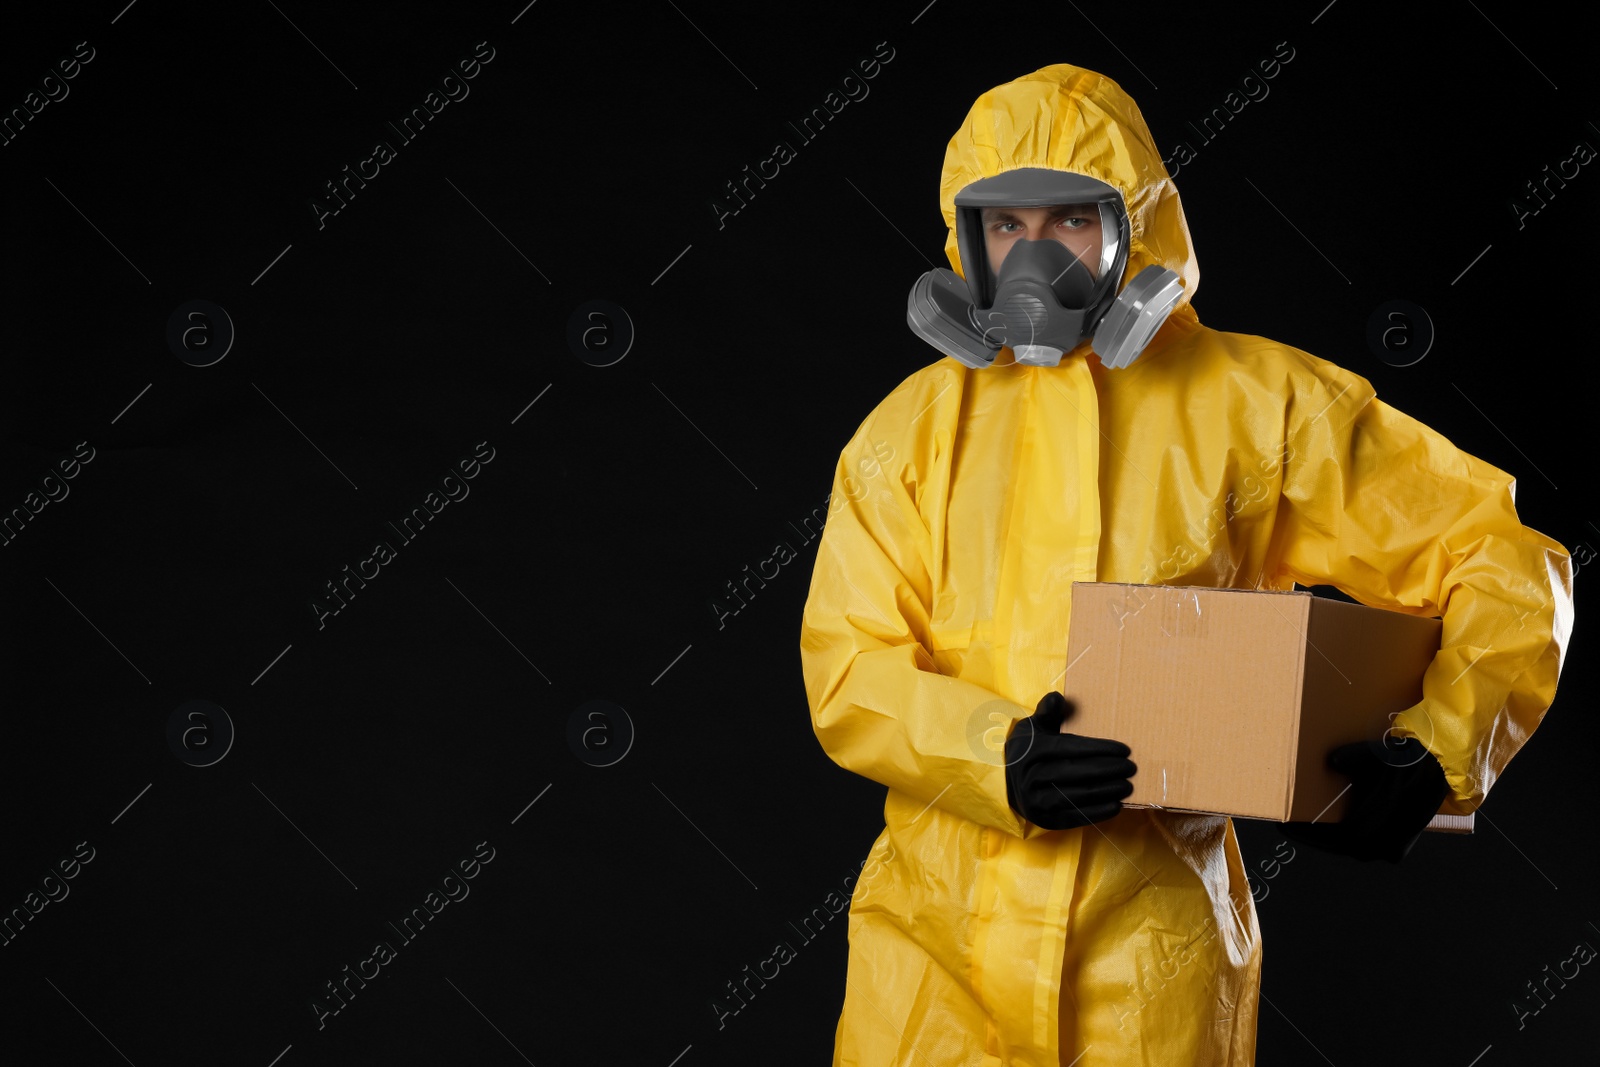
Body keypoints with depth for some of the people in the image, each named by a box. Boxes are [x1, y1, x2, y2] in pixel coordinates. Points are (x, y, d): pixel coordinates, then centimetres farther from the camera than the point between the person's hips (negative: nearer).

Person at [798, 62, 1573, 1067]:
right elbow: (846, 667, 0)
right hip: (934, 922, 2)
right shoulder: (912, 428, 7)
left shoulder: (1254, 406, 2)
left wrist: (1436, 757, -10)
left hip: (1147, 940, -1)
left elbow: (1508, 565, 5)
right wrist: (997, 756, -19)